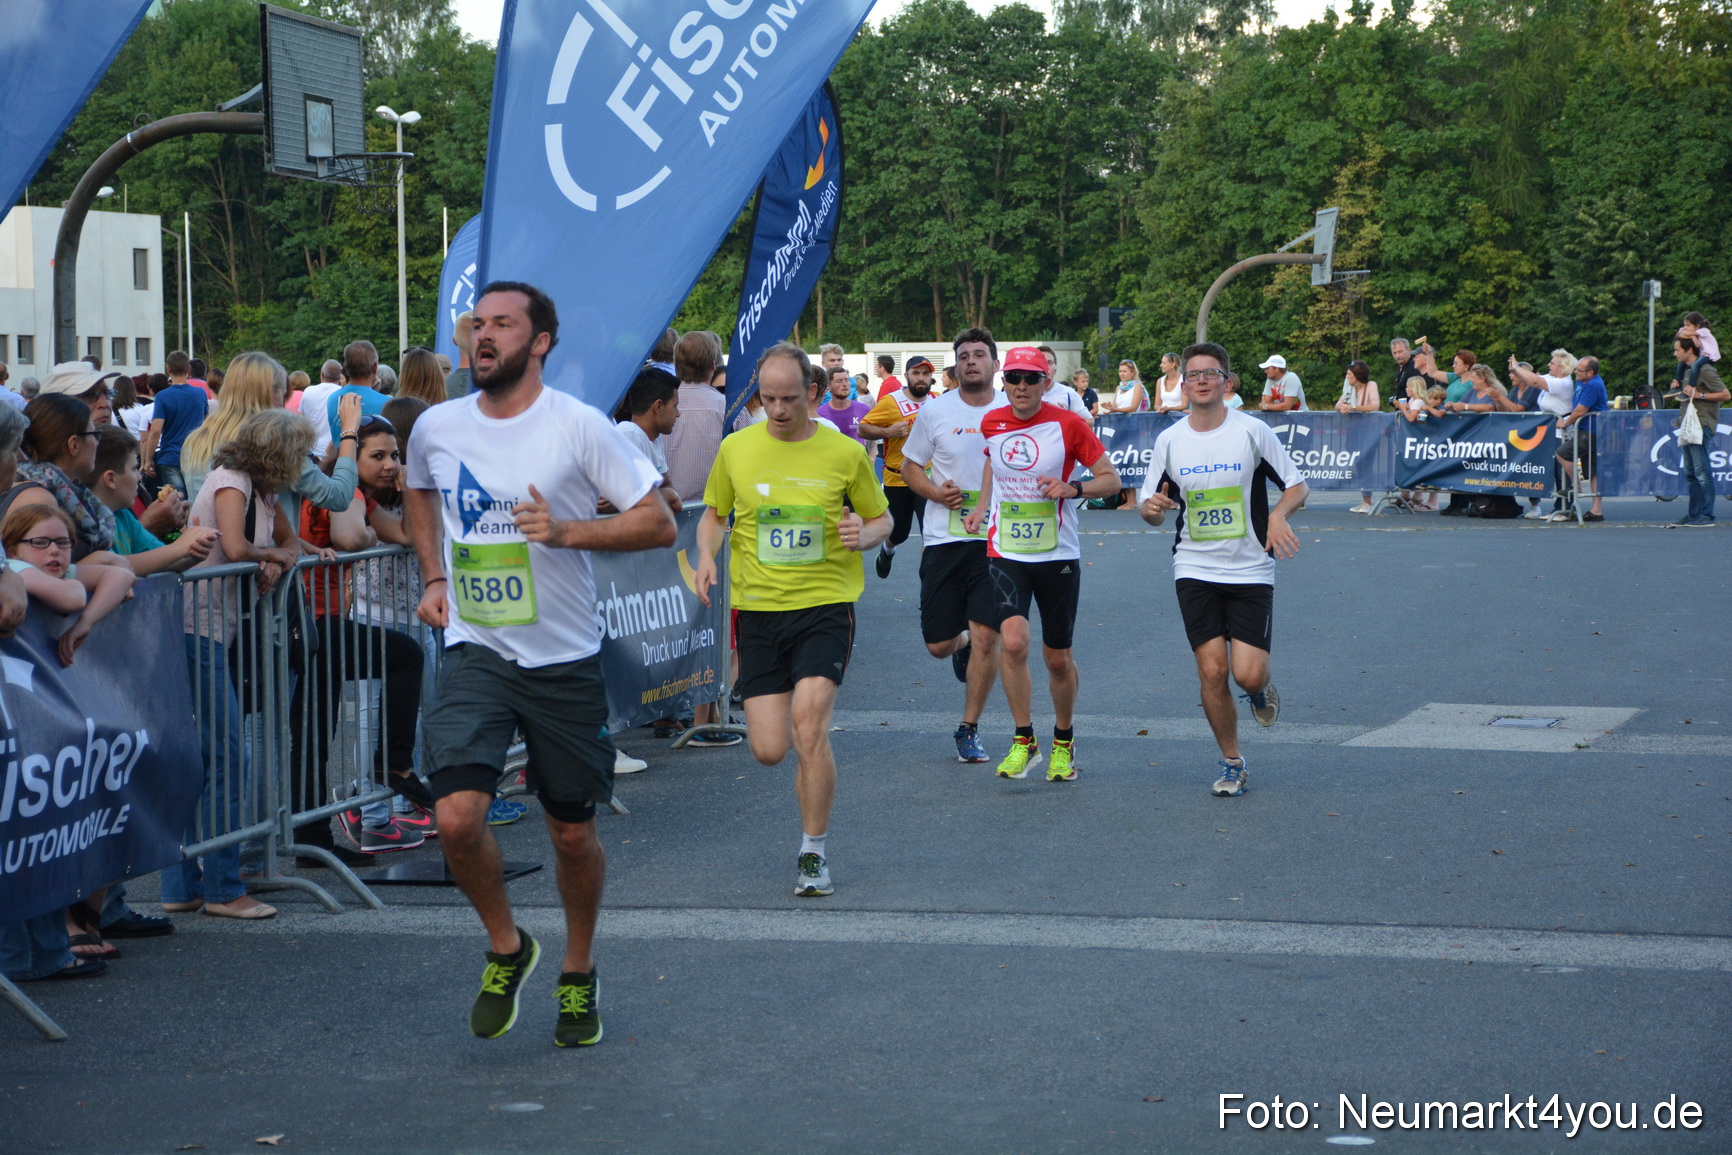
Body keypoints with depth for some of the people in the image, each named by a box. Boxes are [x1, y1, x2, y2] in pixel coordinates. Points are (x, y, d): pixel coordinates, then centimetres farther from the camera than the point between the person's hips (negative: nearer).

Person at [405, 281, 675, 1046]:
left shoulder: (578, 427, -9)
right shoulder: (436, 429, 1)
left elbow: (659, 524, -8)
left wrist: (569, 531, -21)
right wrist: (434, 577, 11)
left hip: (566, 660, -1)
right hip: (476, 653, 2)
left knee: (573, 834, 9)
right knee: (457, 818, -16)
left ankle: (578, 972, 34)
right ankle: (506, 948, 11)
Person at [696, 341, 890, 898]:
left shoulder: (846, 454, -1)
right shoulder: (736, 449, 4)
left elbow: (882, 518, 11)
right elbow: (713, 515, 17)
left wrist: (864, 534, -12)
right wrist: (707, 554, -3)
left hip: (825, 606, -2)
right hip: (757, 609, 2)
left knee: (808, 726, -19)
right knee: (769, 750, -3)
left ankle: (814, 853, -1)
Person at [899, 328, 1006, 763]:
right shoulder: (935, 413, 2)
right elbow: (910, 467, 9)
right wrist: (937, 492, -11)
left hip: (995, 540, -1)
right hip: (943, 539, 1)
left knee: (985, 637, -8)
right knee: (938, 644, 3)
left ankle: (969, 730, 7)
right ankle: (963, 645, 42)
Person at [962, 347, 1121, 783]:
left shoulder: (1068, 424, -8)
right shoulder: (991, 424, 2)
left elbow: (1111, 479, -3)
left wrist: (1072, 489, -21)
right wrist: (981, 507, 13)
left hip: (1058, 555, -1)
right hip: (1006, 552, 1)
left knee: (1058, 658, 8)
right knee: (1013, 642, -20)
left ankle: (1063, 742, 31)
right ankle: (1023, 740, -4)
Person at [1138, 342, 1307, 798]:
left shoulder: (1252, 431, -4)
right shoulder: (1169, 440, 3)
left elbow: (1297, 485, 2)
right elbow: (1152, 507, 11)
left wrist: (1279, 513, -19)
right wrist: (1152, 508, -14)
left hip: (1251, 572, -2)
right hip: (1195, 572, 2)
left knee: (1248, 674, -10)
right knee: (1212, 670, -6)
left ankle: (1261, 688, 29)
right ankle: (1232, 764, 13)